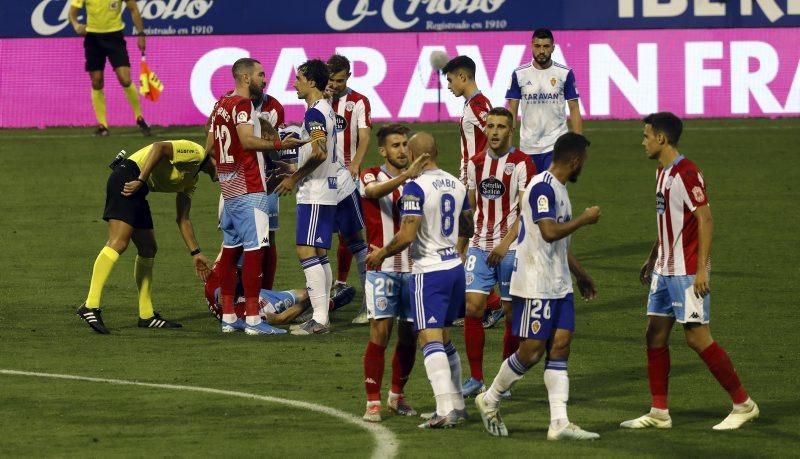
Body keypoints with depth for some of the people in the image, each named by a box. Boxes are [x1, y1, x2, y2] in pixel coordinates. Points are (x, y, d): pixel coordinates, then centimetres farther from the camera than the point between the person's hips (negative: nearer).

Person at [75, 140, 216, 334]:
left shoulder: (192, 181, 26)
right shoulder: (196, 153, -3)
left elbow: (183, 219, 30)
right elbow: (159, 148, -19)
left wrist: (196, 253, 27)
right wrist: (140, 181, -24)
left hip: (137, 190, 11)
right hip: (129, 177, -11)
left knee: (148, 249, 12)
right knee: (118, 243, -19)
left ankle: (146, 316, 17)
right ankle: (90, 306, -27)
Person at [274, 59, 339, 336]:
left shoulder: (314, 113, -14)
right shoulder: (327, 110, 16)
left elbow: (319, 154, -23)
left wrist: (294, 179, -14)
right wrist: (296, 170, 23)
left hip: (314, 194, -10)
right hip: (326, 191, 10)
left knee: (306, 251, -12)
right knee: (319, 254, 11)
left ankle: (319, 318, -16)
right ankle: (322, 316, 13)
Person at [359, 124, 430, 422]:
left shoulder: (416, 180, 9)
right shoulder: (372, 177, -2)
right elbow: (374, 191, -27)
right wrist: (405, 176, -43)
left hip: (413, 267, 4)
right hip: (382, 267, -4)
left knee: (409, 336, 7)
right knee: (380, 333, -10)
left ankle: (397, 396, 25)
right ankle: (372, 403, -5)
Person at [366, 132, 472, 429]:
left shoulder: (415, 187, -14)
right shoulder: (456, 184, 9)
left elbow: (406, 236, -19)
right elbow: (467, 229, 20)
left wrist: (381, 254, -2)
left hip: (429, 271, -8)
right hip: (455, 267, 8)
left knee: (430, 339, -11)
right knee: (444, 338, 20)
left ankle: (446, 410, -21)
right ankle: (457, 404, 23)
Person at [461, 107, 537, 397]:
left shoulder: (521, 164, -6)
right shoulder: (476, 163, 9)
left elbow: (525, 211, -11)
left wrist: (505, 244, -20)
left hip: (511, 248, -4)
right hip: (480, 245, 4)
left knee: (512, 313, 2)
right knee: (472, 307, -6)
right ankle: (475, 378, 1)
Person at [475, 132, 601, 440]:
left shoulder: (559, 189, 16)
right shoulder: (542, 187, -16)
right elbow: (550, 232, -27)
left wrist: (580, 275, 33)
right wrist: (585, 219, -14)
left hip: (558, 285, 9)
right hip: (535, 285, -9)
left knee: (560, 346, 2)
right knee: (532, 351, -4)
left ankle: (559, 422, -1)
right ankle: (489, 401, 16)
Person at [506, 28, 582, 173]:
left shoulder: (565, 74, -1)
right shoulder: (519, 74, 2)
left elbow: (574, 110, 2)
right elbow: (512, 110, 4)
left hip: (556, 145, -2)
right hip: (528, 147, 2)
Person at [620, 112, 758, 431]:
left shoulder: (686, 173, -16)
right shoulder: (663, 173, 13)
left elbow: (704, 219, -20)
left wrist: (701, 268, -24)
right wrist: (653, 259, 24)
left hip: (687, 272, -10)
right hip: (665, 270, 10)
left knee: (697, 337, -8)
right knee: (655, 334, 7)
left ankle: (744, 405, 0)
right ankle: (659, 413, 11)